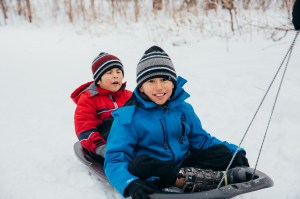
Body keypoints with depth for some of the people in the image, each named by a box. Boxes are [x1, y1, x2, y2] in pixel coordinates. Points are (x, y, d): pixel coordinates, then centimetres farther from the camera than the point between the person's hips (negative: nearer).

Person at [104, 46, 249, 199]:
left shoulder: (183, 109, 6)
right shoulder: (128, 117, -10)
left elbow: (201, 140, 16)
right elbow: (115, 159, -17)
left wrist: (234, 152, 0)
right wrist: (130, 184, -39)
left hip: (184, 166, 5)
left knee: (222, 152, -9)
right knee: (140, 163, -36)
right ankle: (217, 178, -35)